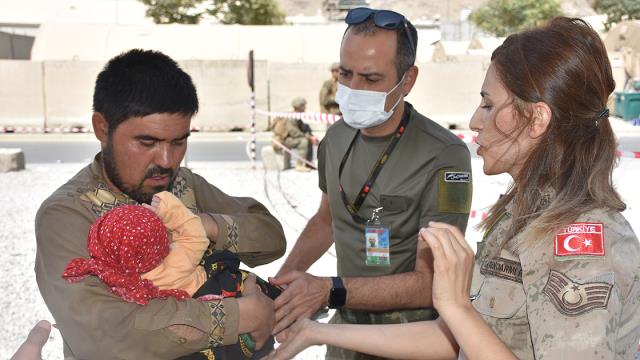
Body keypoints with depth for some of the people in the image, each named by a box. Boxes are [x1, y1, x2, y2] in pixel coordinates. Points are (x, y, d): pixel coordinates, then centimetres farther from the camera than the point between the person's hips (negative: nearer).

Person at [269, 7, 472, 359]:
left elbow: (430, 283, -24)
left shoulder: (444, 156, -23)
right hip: (346, 329, 6)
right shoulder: (337, 138, -3)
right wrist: (281, 280, 0)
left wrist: (329, 291, -33)